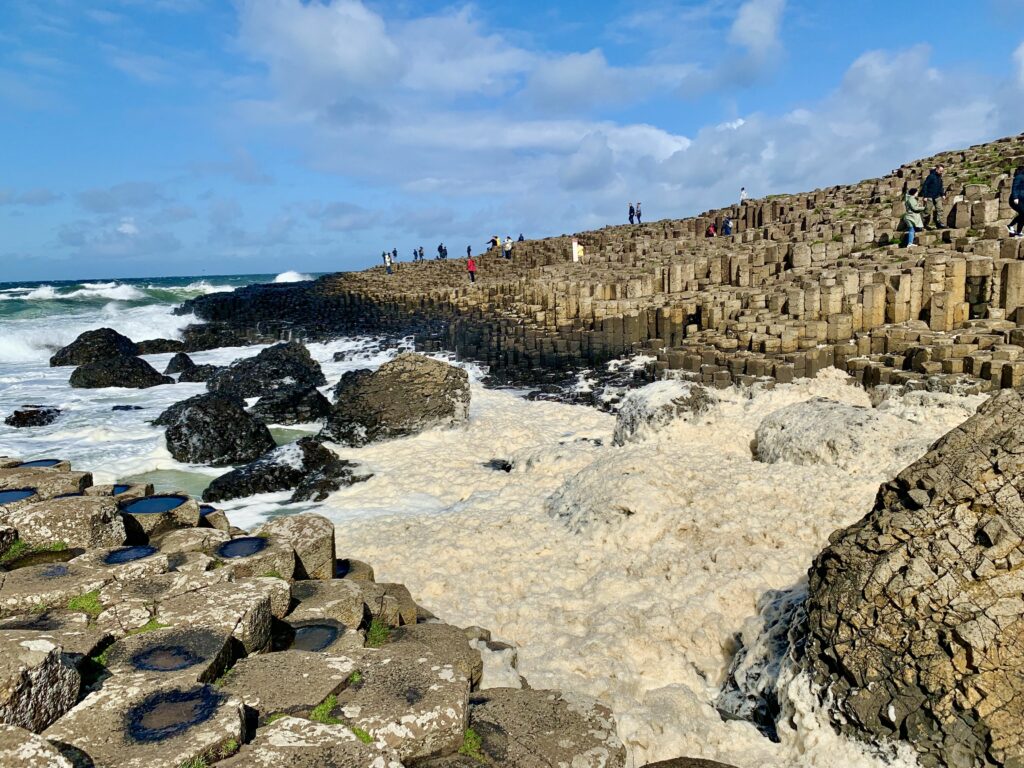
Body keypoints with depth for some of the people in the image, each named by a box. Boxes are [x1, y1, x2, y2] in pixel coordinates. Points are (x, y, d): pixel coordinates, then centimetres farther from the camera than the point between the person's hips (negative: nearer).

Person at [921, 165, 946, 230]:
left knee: (940, 209, -4)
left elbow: (941, 186, 22)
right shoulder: (931, 176, -12)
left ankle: (941, 224, -4)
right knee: (928, 211, -1)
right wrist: (925, 196, -16)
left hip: (937, 197, 6)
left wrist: (943, 194, 11)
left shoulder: (940, 177, 10)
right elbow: (925, 185, -13)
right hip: (930, 197, -6)